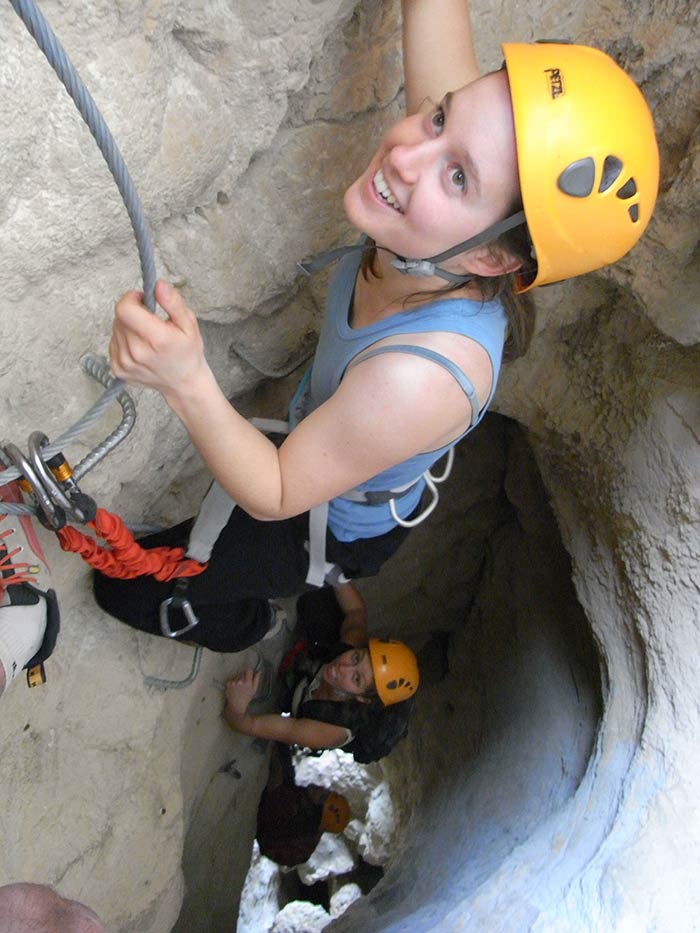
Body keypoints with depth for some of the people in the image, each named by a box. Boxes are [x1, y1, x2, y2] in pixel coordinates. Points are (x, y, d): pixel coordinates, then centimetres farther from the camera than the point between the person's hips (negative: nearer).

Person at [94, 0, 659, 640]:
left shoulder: (423, 375, -49)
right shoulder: (436, 244, -32)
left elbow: (276, 496, -34)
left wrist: (188, 385, -50)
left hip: (338, 531, -6)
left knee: (126, 587, 16)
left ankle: (234, 619, 46)